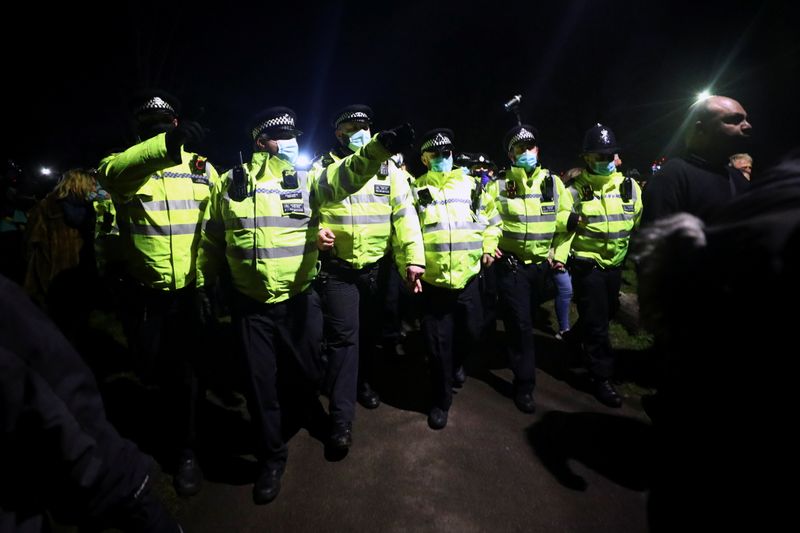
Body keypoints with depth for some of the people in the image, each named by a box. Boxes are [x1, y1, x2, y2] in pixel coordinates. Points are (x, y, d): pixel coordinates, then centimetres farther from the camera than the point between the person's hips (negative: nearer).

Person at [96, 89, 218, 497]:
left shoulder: (203, 167, 2)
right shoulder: (125, 164, -4)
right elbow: (110, 172, -29)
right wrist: (164, 145, -45)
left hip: (192, 290, 0)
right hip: (144, 291, 1)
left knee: (185, 371, 8)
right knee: (150, 368, 16)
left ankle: (185, 450, 28)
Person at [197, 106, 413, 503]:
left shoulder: (307, 180, -1)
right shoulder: (230, 183, 1)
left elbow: (347, 173, -22)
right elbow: (212, 240, 11)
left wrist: (380, 147, -39)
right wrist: (201, 282, 17)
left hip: (298, 300, 0)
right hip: (249, 304, 0)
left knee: (306, 370, 14)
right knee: (260, 383, 9)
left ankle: (300, 412, 52)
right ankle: (271, 458, 31)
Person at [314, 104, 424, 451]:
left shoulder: (389, 168, 3)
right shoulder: (322, 169, 1)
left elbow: (405, 214, -4)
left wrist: (414, 258, -14)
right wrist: (317, 231, -16)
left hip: (377, 267, 2)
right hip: (337, 267, -2)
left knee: (370, 331, 17)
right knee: (343, 337, -4)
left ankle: (363, 383, 42)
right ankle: (342, 416, 5)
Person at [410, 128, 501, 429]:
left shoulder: (471, 184, 9)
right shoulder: (416, 189, 2)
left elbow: (492, 219, 18)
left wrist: (488, 247, 5)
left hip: (467, 277, 3)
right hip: (433, 279, -2)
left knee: (471, 331, 14)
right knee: (438, 342, 4)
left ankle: (453, 365, 47)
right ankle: (441, 401, 23)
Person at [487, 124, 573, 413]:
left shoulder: (553, 182, 4)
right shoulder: (499, 184, -3)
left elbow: (565, 220, 6)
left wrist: (560, 254, -1)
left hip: (543, 264, 4)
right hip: (511, 264, -3)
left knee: (529, 317, 19)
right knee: (520, 322, -3)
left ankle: (515, 354, 45)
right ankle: (524, 385, 9)